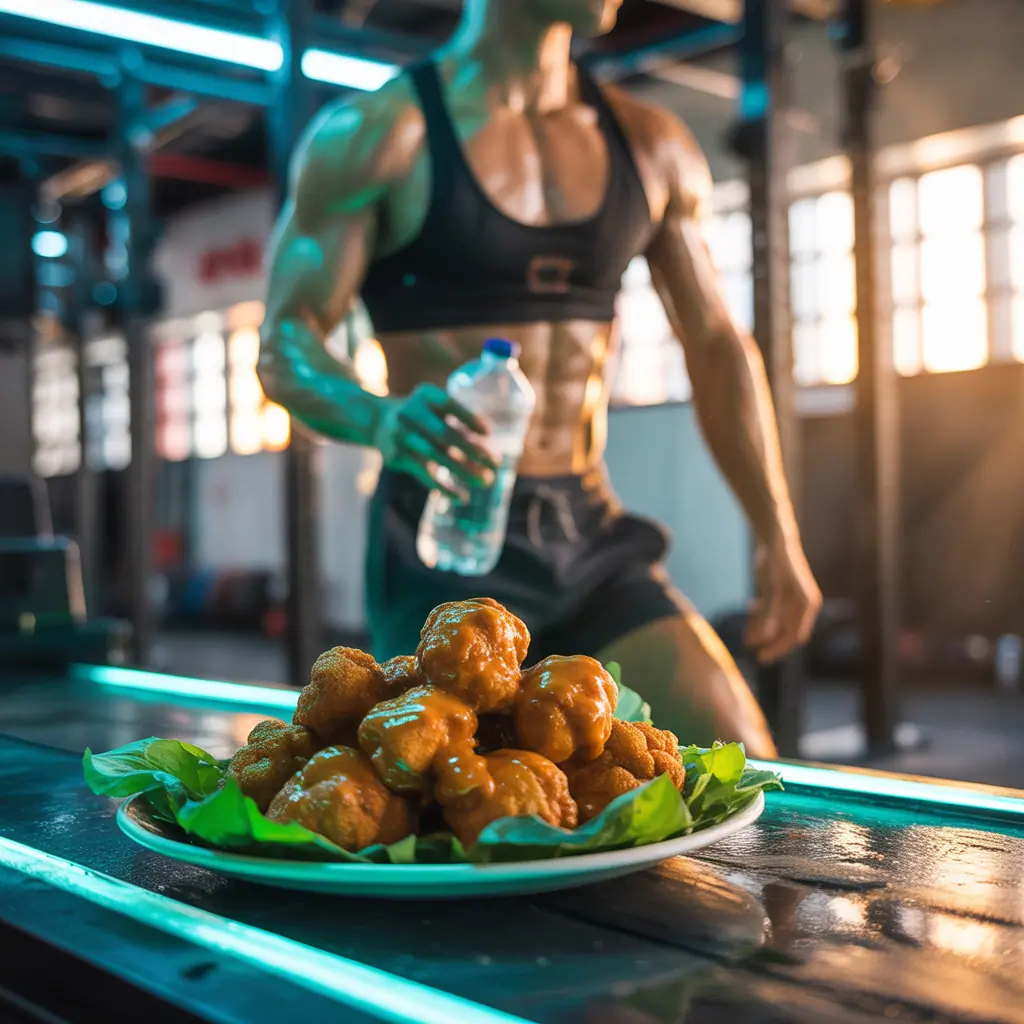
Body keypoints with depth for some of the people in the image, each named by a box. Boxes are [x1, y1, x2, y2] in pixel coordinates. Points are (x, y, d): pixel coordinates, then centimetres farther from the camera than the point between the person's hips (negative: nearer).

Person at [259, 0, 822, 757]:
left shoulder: (651, 148, 12)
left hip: (594, 539, 4)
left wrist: (779, 536, 8)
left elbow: (718, 347, 15)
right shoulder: (374, 134, -2)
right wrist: (382, 418, -31)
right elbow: (285, 344, -8)